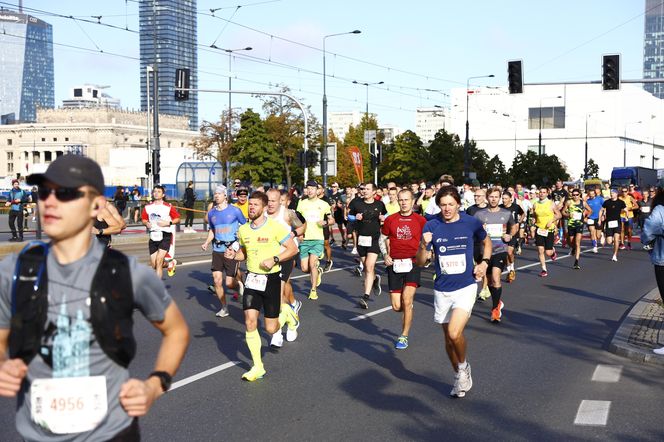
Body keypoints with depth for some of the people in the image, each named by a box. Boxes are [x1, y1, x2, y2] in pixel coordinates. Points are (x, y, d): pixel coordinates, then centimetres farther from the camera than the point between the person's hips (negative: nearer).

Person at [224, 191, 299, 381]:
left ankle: (286, 312, 37)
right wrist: (233, 255, -3)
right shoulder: (243, 230, 4)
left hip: (271, 278, -4)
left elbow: (293, 249, -7)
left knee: (271, 329, 1)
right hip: (252, 279, 4)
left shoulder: (275, 227, -12)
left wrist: (274, 260, -20)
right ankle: (257, 367, 5)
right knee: (250, 322, -8)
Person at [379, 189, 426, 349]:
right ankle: (409, 310, 38)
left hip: (412, 264, -2)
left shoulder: (420, 220, 1)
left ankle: (404, 336, 2)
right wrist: (385, 254, -1)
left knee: (406, 301, -15)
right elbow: (382, 239, 16)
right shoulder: (390, 220, 5)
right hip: (394, 264, 2)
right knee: (397, 307, 1)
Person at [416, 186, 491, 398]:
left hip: (466, 287, -2)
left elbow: (486, 241, 16)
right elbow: (421, 262, -5)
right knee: (448, 337, 13)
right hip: (442, 290, 3)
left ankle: (463, 366, 10)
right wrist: (424, 246, -24)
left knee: (454, 333, -20)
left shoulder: (471, 223, -6)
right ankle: (461, 378, 34)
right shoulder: (431, 226, -6)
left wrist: (484, 262, 0)